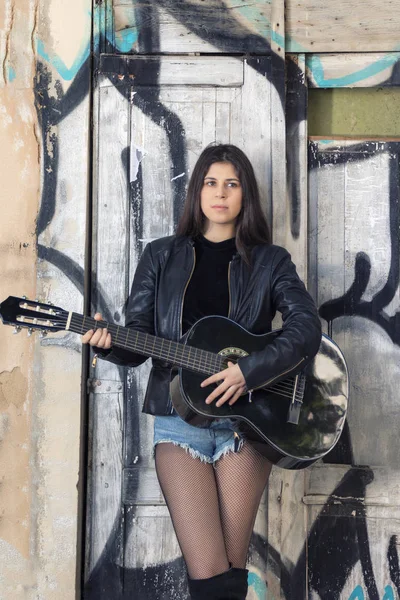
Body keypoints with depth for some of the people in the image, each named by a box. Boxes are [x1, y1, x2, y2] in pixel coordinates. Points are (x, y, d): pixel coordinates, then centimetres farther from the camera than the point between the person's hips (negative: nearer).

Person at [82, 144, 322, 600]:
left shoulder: (270, 261, 7)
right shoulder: (162, 255, 10)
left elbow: (307, 328, -8)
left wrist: (249, 370, -21)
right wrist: (109, 343, -18)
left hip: (245, 417, 0)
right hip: (179, 419, 0)